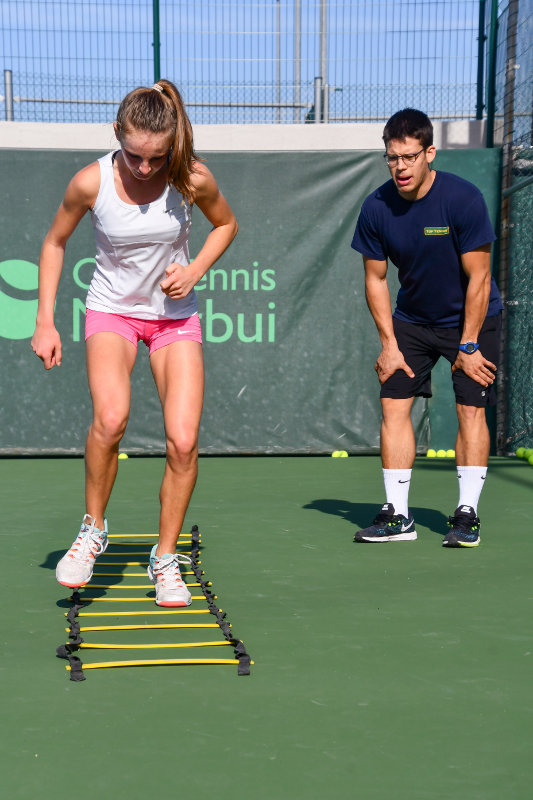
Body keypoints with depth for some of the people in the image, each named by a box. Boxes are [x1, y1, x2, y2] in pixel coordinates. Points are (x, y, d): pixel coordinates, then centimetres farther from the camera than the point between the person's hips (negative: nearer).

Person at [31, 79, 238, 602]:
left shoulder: (193, 179, -15)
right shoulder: (91, 182, -17)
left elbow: (225, 224, 7)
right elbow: (54, 242, 1)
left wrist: (195, 270, -10)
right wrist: (45, 322, -4)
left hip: (175, 315, 1)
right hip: (112, 310, -1)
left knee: (183, 440, -13)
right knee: (111, 416, -29)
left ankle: (165, 559, 8)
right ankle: (93, 529, -4)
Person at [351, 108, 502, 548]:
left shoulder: (464, 199, -22)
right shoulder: (376, 208, -12)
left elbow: (478, 278, -18)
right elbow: (376, 279, 0)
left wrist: (468, 346, -16)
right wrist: (389, 342, -4)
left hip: (472, 318, -3)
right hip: (411, 319, 3)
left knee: (470, 409, -9)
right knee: (394, 405, -5)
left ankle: (467, 515, 0)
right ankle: (397, 515, 1)